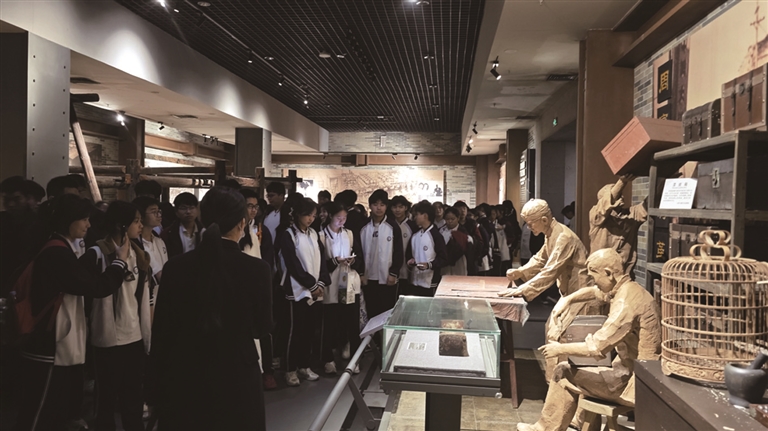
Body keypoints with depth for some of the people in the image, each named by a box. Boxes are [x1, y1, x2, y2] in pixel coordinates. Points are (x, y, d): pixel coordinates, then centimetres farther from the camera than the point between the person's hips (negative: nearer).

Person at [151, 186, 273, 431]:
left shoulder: (175, 267, -9)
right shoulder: (257, 269, -15)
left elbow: (161, 331, -2)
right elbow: (263, 326, -1)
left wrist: (161, 381, 9)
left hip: (183, 377, 2)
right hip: (238, 377, -1)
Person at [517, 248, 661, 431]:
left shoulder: (626, 301, -25)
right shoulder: (628, 289, 5)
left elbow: (597, 347, -27)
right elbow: (593, 292, 25)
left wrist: (561, 349, -13)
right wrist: (568, 299, 6)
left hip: (635, 379, -10)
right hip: (634, 369, 10)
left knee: (564, 374, -5)